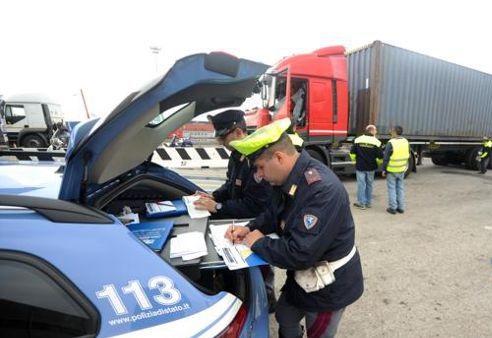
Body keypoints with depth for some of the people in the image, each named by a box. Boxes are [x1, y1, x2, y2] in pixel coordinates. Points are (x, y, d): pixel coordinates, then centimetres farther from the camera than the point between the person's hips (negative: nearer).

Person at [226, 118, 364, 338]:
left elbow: (299, 254, -36)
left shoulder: (323, 190, -36)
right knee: (285, 319, 29)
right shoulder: (287, 178, -6)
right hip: (303, 276, 8)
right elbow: (274, 214, 10)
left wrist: (259, 243, -21)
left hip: (329, 286, -8)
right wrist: (250, 228, -8)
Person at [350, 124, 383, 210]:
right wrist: (377, 164, 13)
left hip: (360, 166, 0)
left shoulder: (358, 140, -4)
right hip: (371, 167, 1)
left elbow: (352, 152, 0)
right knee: (369, 184, 14)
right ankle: (368, 202, 24)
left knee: (361, 184, 4)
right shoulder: (376, 142, -7)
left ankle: (361, 203, 8)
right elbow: (380, 156, -7)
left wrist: (355, 161, 16)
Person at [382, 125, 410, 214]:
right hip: (402, 169, 5)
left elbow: (386, 158, -14)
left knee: (391, 188, 4)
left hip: (391, 170, -5)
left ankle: (392, 208, 8)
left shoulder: (391, 143, -18)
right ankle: (401, 207, 21)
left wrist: (384, 169, -5)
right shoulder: (406, 142, 1)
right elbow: (408, 156, 10)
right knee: (400, 188, 14)